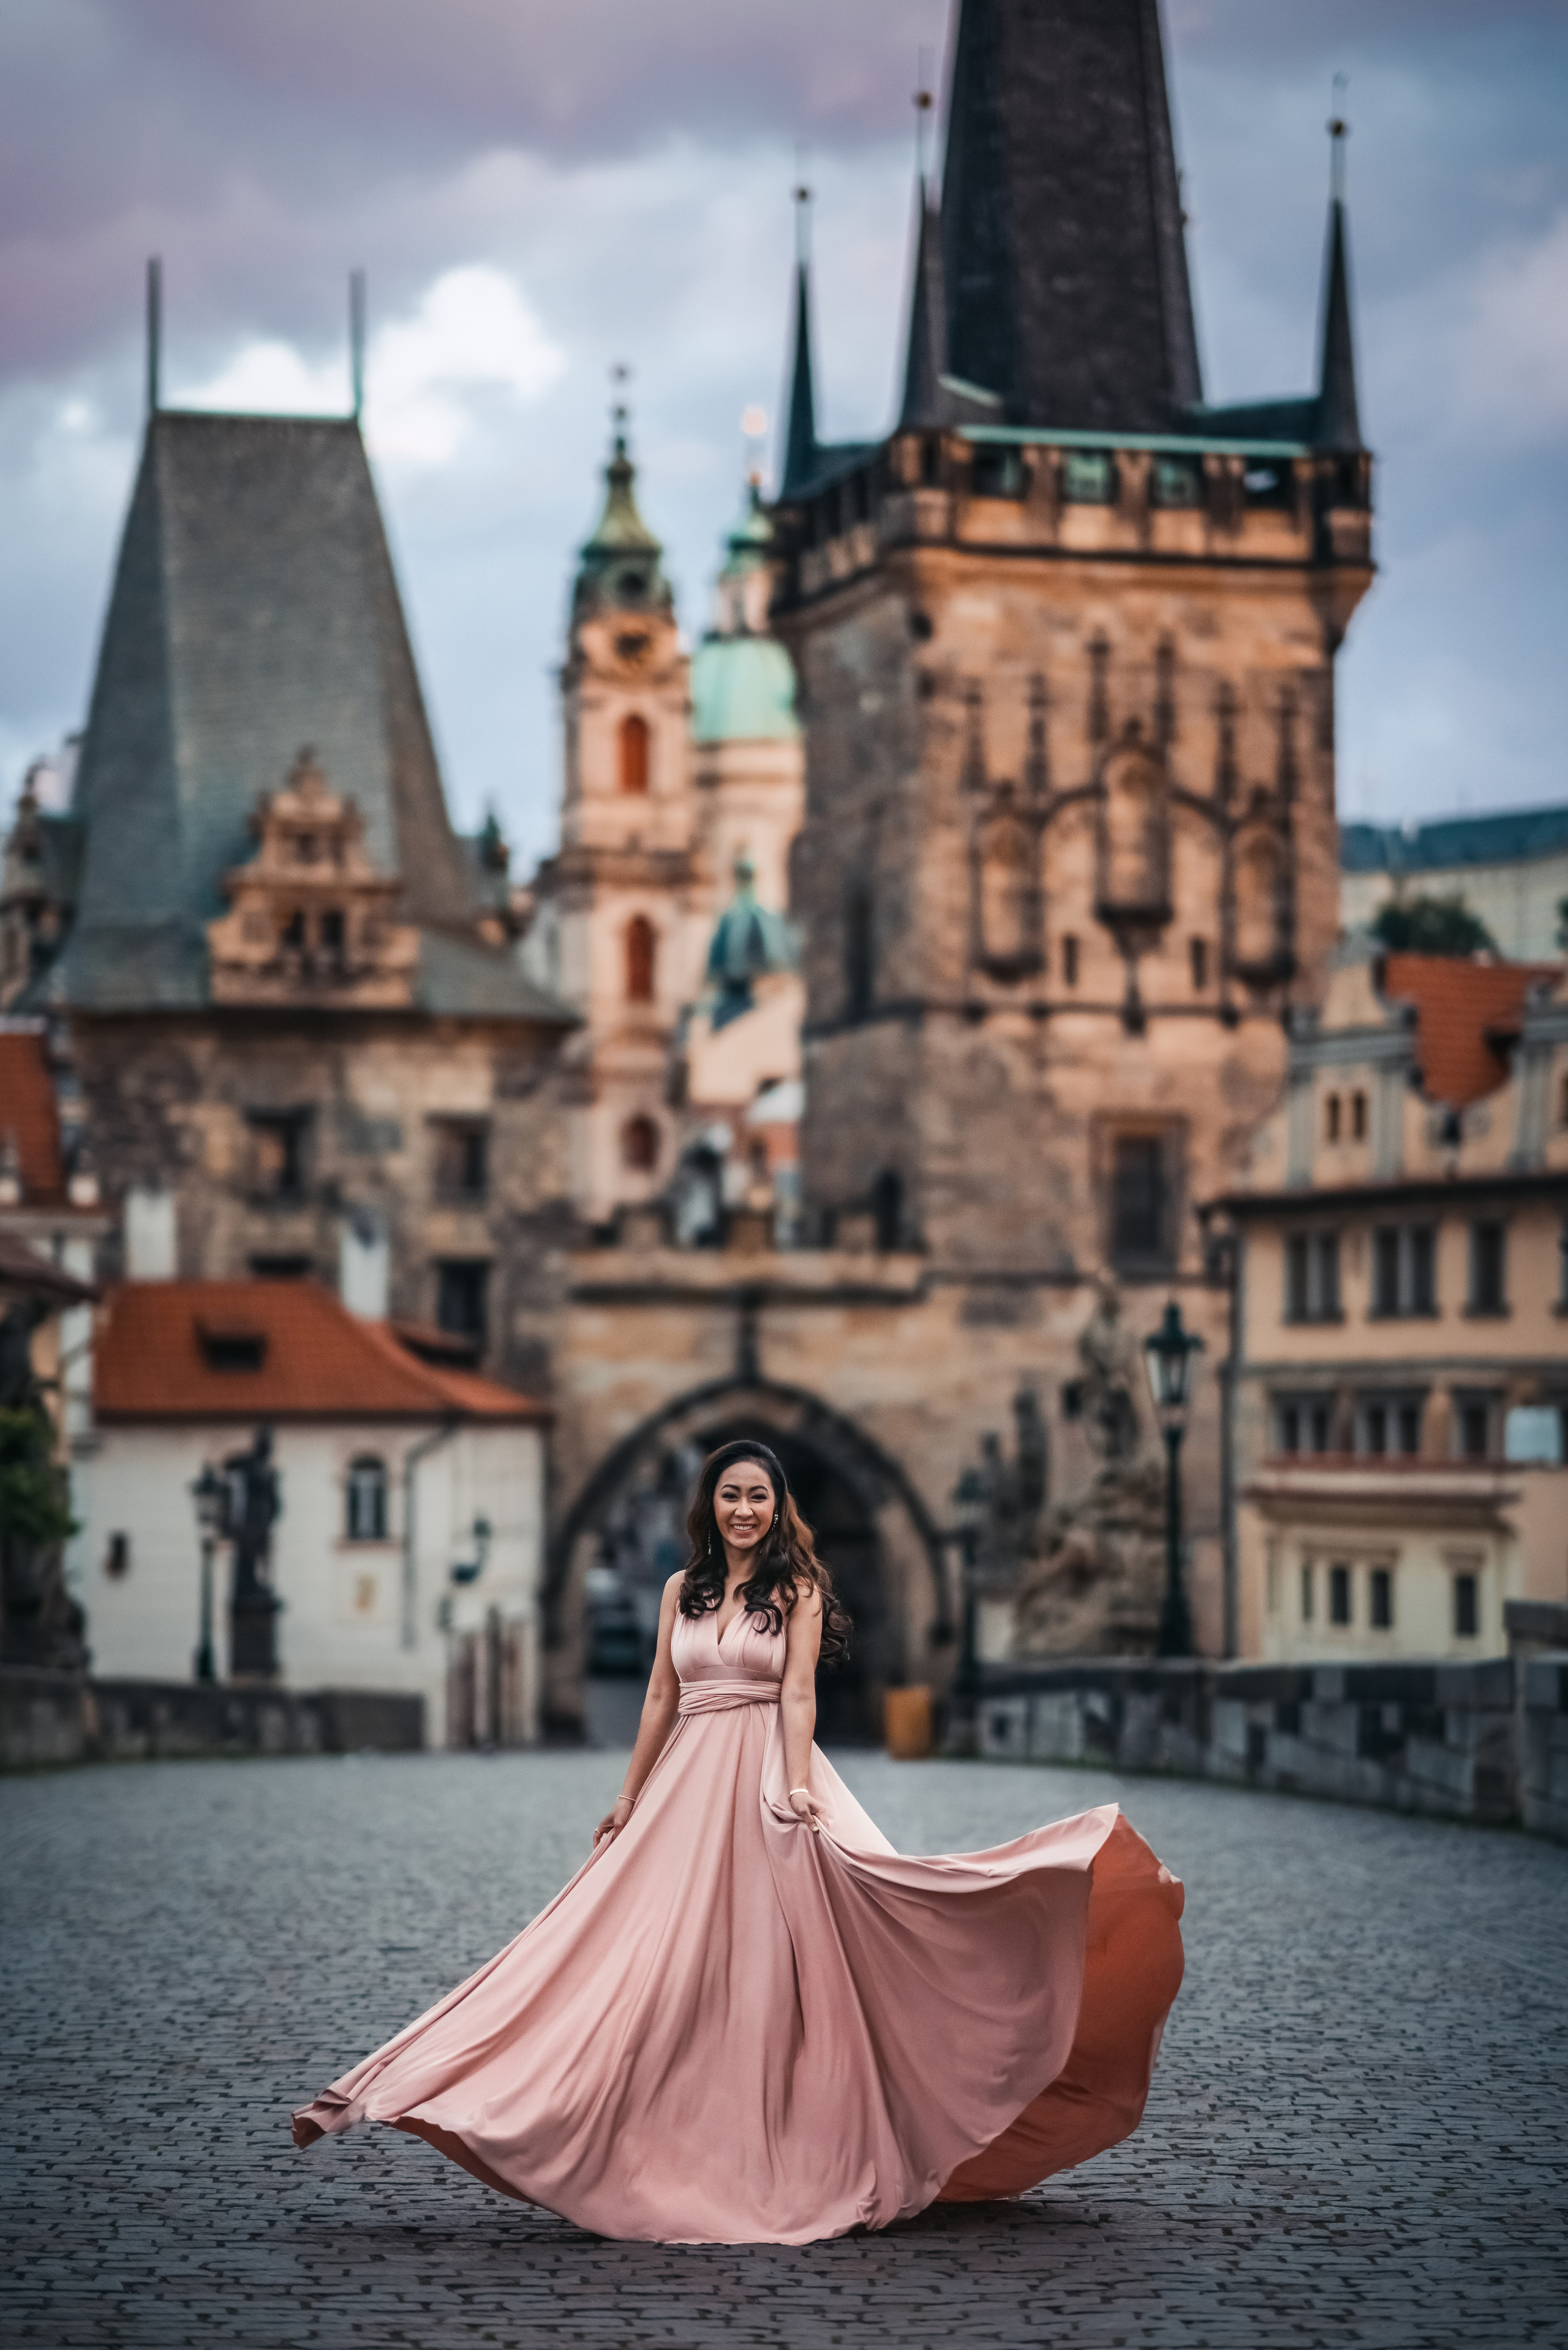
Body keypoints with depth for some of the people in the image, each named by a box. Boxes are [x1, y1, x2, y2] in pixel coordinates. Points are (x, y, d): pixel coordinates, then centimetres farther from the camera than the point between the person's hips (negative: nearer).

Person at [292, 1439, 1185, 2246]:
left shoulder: (798, 1589, 1)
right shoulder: (683, 1589, 13)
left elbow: (798, 1694, -7)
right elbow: (662, 1698, 16)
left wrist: (796, 1784, -21)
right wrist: (630, 1798, 15)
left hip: (767, 1777, -4)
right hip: (687, 1781, 4)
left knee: (769, 1965, -6)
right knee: (678, 1965, 0)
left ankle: (784, 2159, -1)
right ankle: (697, 2158, 4)